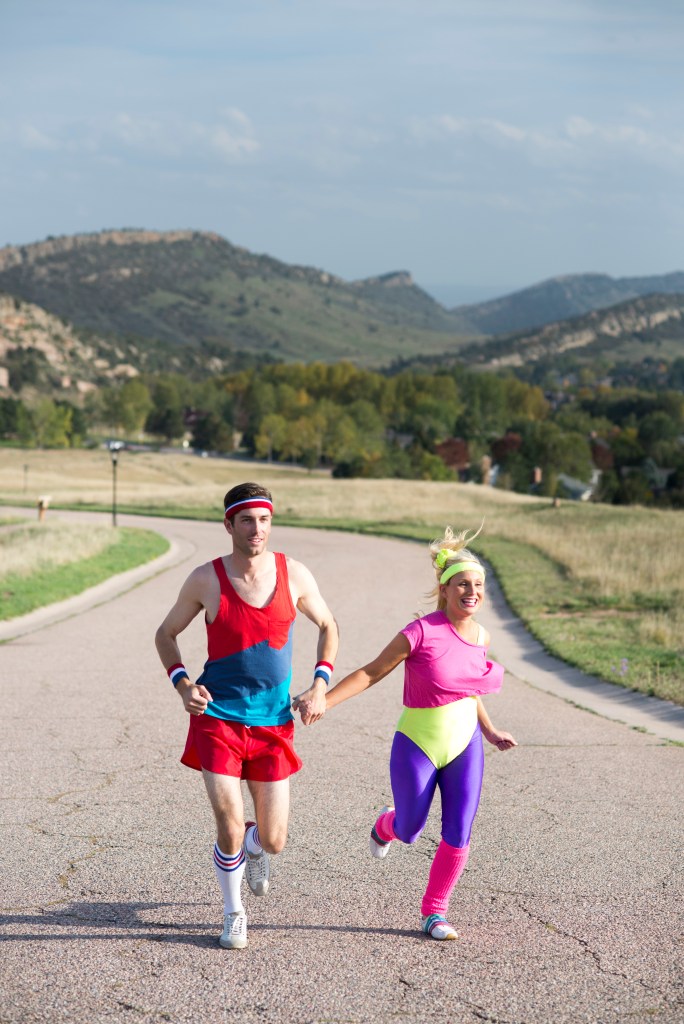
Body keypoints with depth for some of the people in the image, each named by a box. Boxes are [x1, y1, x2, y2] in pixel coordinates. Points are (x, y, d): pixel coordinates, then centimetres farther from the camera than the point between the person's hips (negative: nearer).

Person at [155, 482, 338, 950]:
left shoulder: (294, 574, -4)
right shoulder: (206, 579, -9)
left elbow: (328, 625, 13)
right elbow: (166, 634, 6)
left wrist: (320, 685, 0)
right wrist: (183, 682, -12)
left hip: (273, 723, 2)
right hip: (217, 718, -2)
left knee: (273, 841, 4)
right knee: (230, 827, -12)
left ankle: (254, 847, 45)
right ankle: (234, 913, 17)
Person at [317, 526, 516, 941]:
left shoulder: (481, 637, -1)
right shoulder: (421, 632, -20)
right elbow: (372, 672, -14)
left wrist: (489, 731, 14)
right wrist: (322, 701, -21)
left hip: (464, 743, 4)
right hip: (417, 746, -4)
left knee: (458, 834, -4)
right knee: (410, 831, 10)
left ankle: (435, 912, 15)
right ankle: (387, 825, 49)